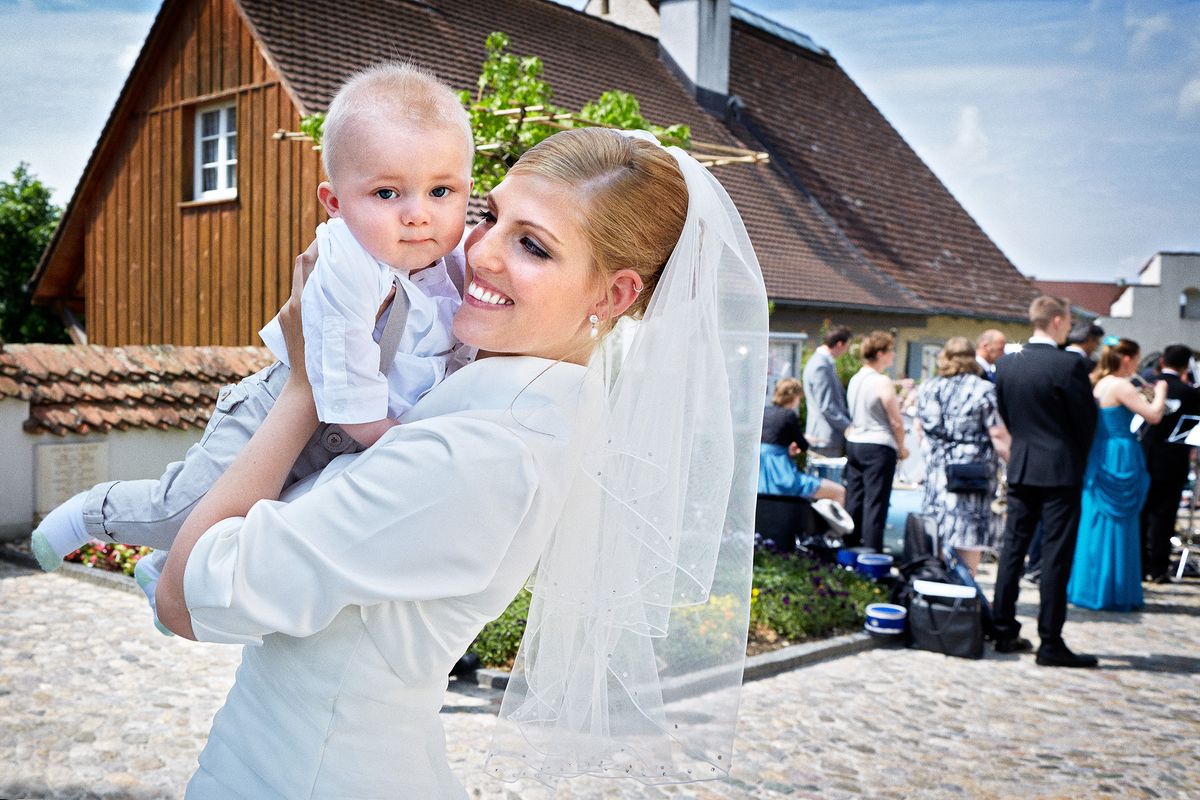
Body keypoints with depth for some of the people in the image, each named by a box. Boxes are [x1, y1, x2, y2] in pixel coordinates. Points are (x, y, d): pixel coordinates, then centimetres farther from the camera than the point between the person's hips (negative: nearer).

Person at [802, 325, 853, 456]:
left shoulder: (826, 363, 15)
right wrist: (849, 428, -15)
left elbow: (838, 398, 22)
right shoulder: (821, 366, -18)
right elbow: (826, 407, -21)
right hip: (825, 439, -10)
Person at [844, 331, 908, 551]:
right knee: (875, 503, -4)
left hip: (853, 443, 8)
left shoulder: (855, 379, 9)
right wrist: (901, 449, 1)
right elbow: (896, 421, -12)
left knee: (853, 500, 11)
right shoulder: (883, 382, -14)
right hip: (878, 446, -8)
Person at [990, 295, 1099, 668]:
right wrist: (1078, 459, 10)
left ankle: (1004, 632, 17)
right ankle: (1050, 643, 3)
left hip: (1020, 467, 6)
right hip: (1060, 470, -6)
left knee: (1012, 549, 11)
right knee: (1055, 556, -1)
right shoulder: (1069, 365, -14)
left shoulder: (1006, 364, 3)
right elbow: (1087, 420, -7)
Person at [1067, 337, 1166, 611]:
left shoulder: (1099, 383, 11)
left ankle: (1087, 585, 19)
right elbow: (1154, 415, -16)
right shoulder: (1121, 386, -15)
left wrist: (1141, 397, 15)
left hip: (1099, 459, 8)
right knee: (1116, 526, 0)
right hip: (1119, 460, -8)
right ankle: (1110, 593, 6)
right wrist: (1160, 392, 0)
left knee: (1096, 522, 13)